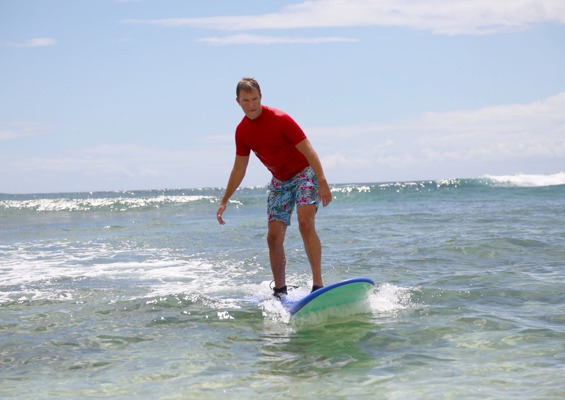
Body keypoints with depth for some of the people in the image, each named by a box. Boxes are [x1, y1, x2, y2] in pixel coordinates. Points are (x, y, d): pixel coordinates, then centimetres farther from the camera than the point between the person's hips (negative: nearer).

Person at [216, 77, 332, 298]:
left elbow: (308, 151, -21)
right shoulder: (242, 131, -2)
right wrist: (224, 201, 8)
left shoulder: (280, 119, -20)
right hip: (279, 182, 6)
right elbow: (239, 169, 9)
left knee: (306, 223, -26)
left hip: (304, 174, -6)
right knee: (274, 236, -1)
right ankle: (279, 290, 12)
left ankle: (318, 284, -27)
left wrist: (322, 183, -31)